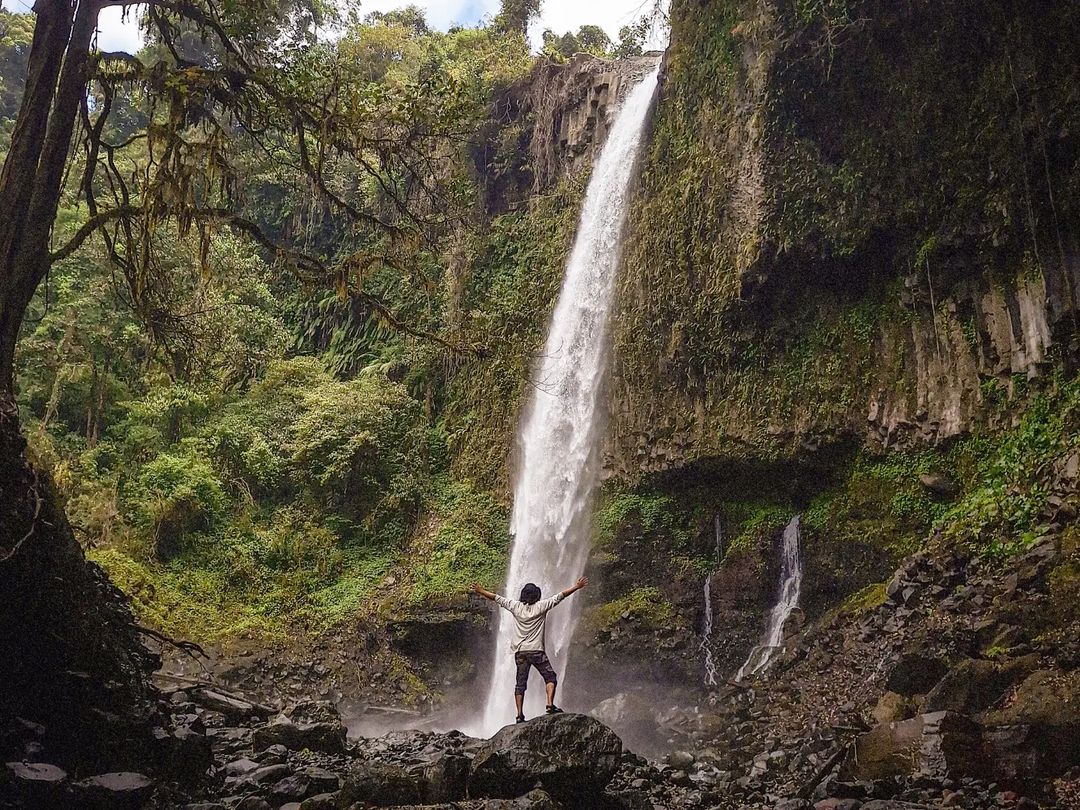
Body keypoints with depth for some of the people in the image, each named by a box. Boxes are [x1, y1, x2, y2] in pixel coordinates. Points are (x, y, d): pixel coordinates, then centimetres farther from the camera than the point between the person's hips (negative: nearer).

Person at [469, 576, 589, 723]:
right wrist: (576, 587, 1)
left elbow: (496, 598, 10)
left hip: (519, 651, 3)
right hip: (536, 650, -3)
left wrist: (480, 591, 21)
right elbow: (561, 595, -3)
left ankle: (520, 715, 2)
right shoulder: (541, 606, -4)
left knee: (520, 683, 7)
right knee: (550, 677, 6)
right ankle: (550, 705, -12)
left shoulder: (516, 606, 3)